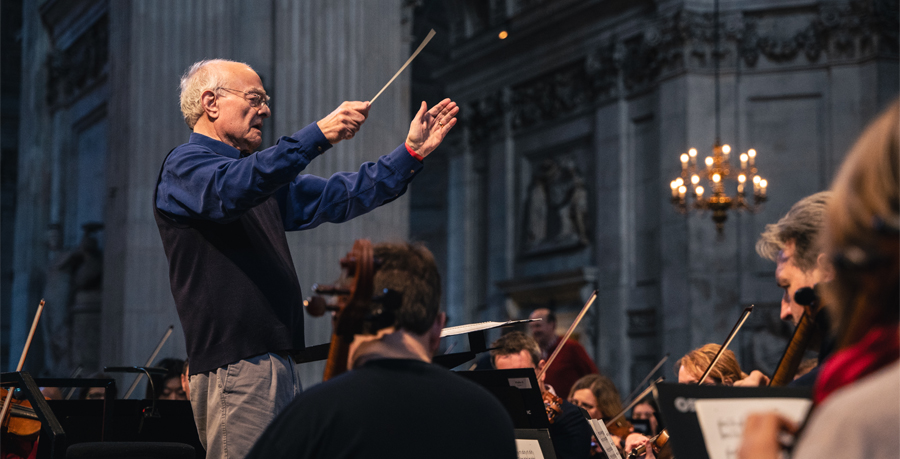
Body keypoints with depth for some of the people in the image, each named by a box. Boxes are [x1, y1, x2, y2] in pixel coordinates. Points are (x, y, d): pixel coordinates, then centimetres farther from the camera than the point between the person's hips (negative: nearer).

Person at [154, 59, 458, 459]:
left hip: (278, 362, 9)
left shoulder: (266, 178, 24)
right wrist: (318, 136, -33)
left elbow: (338, 196, 23)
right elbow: (233, 188, -26)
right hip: (233, 366, -9)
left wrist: (411, 153, 14)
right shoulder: (184, 166, -4)